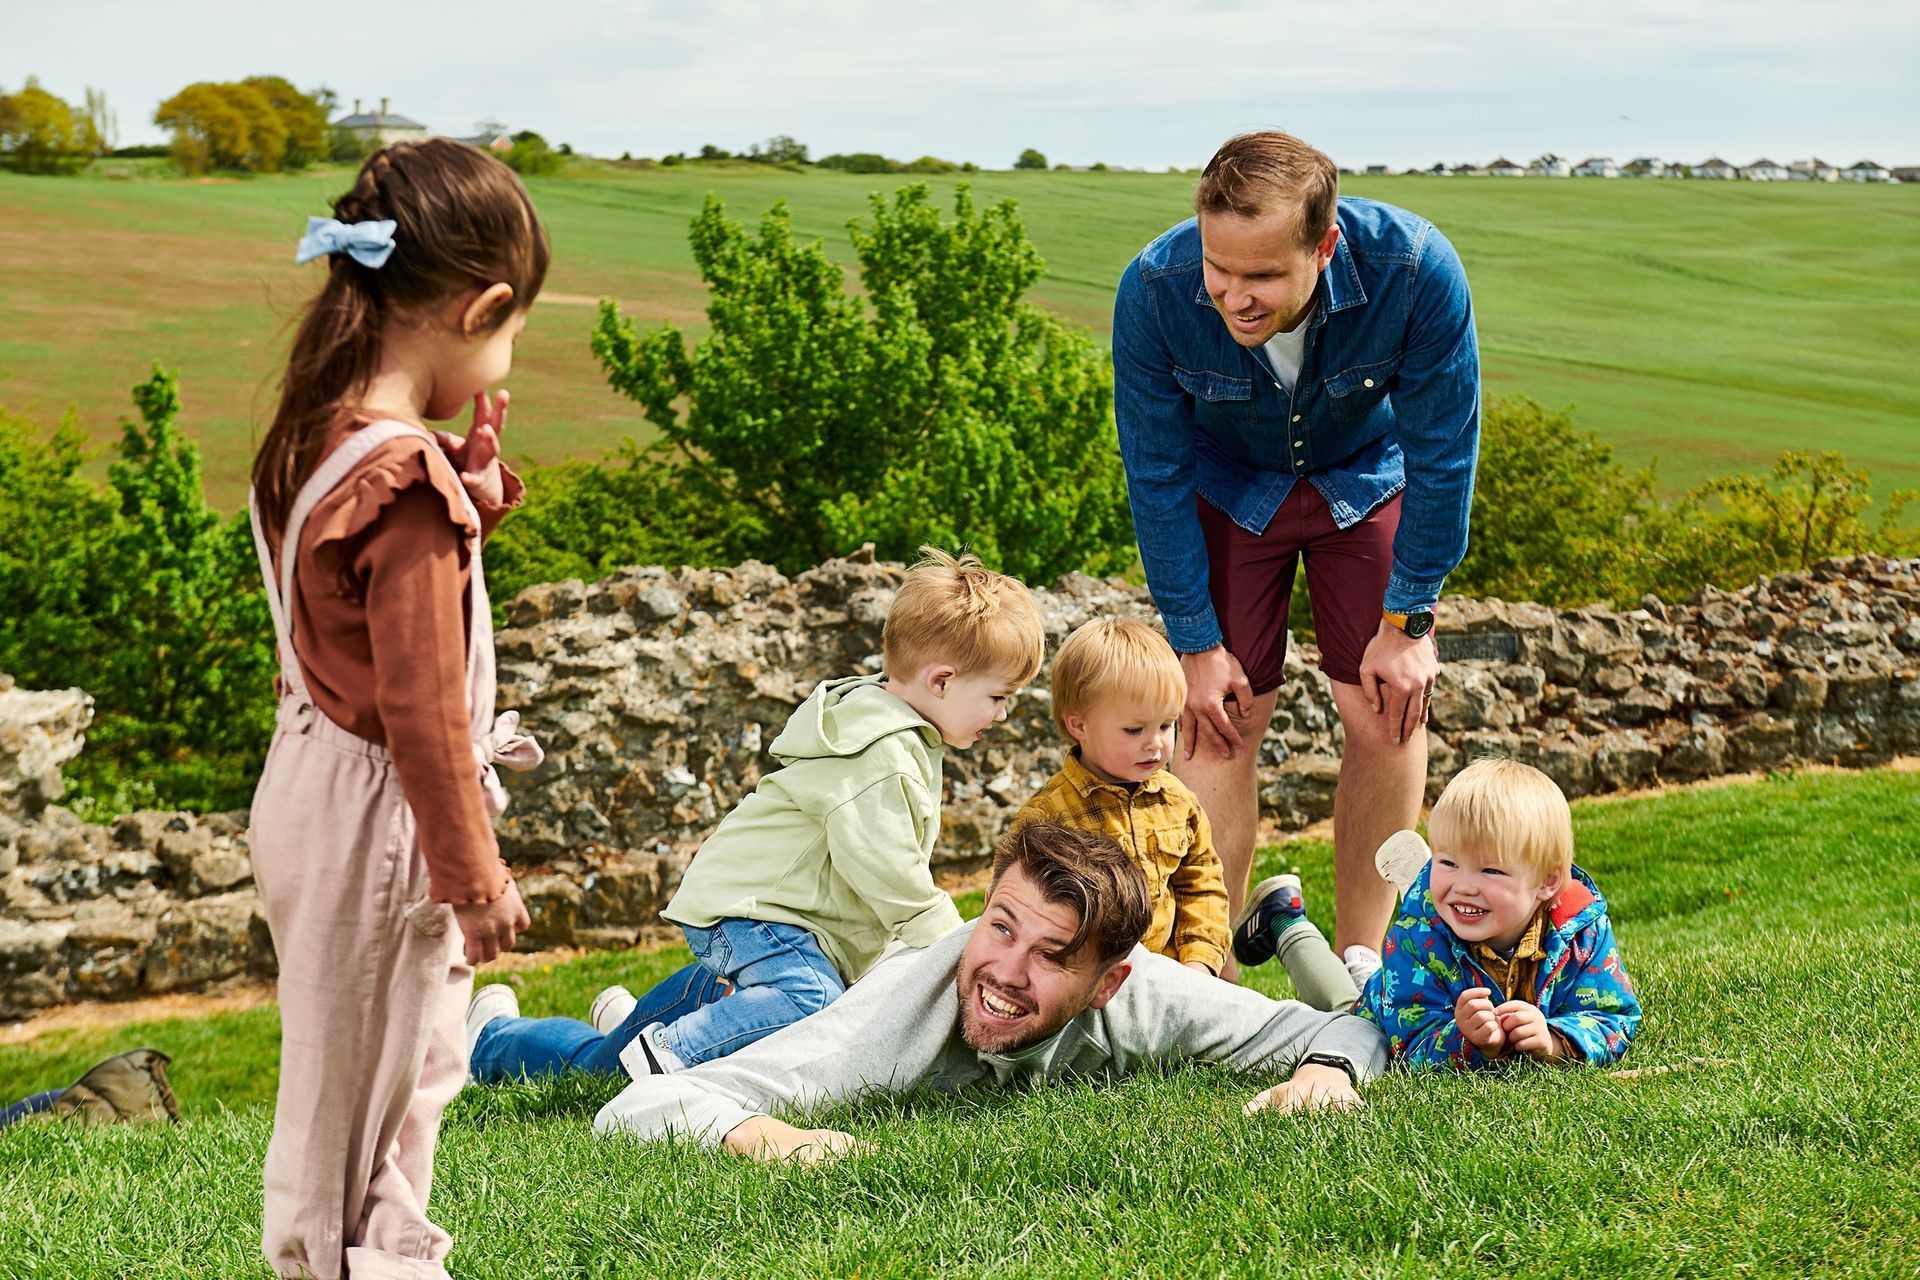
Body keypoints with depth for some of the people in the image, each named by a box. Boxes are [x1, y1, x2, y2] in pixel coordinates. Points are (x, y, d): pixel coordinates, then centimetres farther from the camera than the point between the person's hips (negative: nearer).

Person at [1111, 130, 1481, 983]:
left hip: (1368, 479, 0)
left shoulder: (1415, 271, -37)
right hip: (1228, 488, 0)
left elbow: (1443, 455, -21)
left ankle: (1359, 969, 8)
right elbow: (1158, 474, -19)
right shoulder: (1154, 290, -34)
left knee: (1387, 715, -5)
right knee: (1219, 721, -8)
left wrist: (1407, 623, -15)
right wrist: (1196, 641, -15)